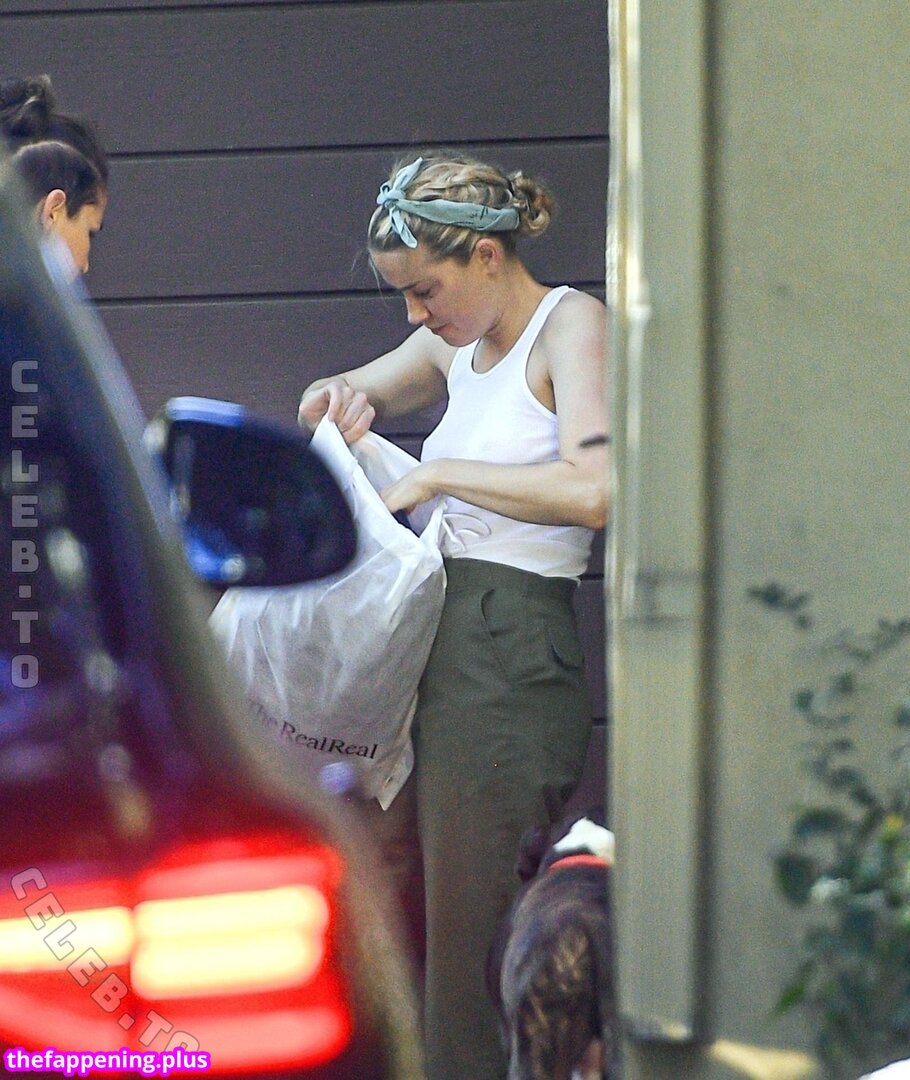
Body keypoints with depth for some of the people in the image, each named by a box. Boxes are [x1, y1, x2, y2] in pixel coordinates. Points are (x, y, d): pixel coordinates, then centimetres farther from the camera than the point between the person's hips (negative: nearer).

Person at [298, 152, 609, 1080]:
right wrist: (350, 399, 11)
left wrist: (437, 474, -12)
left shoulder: (570, 325, -5)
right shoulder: (455, 348, 18)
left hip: (509, 662, -8)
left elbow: (590, 490, -22)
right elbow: (323, 405, 36)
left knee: (475, 954, -8)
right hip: (433, 654, 8)